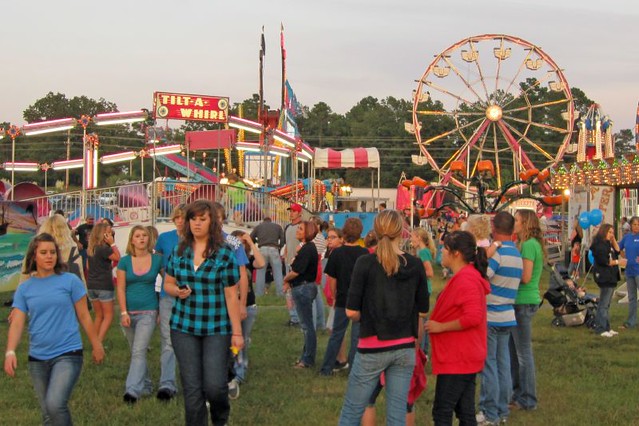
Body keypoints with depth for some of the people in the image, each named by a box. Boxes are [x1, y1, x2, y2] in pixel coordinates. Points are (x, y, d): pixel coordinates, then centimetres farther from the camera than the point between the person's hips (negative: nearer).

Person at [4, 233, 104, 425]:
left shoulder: (70, 281, -3)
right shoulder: (24, 289, 3)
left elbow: (83, 316, 3)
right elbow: (17, 323, -3)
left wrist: (96, 345, 7)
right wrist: (10, 352, -18)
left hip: (68, 353, -4)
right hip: (37, 358, 4)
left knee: (55, 404, -23)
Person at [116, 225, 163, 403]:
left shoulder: (157, 260, 0)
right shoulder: (125, 261, 2)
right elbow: (120, 289, 0)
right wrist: (124, 312, -7)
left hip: (148, 312, -3)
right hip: (129, 312, 3)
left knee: (139, 352, -15)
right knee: (136, 352, 13)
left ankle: (132, 390, -21)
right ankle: (146, 385, 27)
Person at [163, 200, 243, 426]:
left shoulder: (224, 254, -5)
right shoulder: (179, 251, 6)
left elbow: (231, 296, -4)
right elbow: (168, 284, 16)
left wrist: (237, 332, -6)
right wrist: (177, 291, -8)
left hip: (216, 328, -3)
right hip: (183, 327, 3)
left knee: (215, 386, -6)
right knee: (191, 388, 4)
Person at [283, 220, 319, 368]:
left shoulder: (307, 249, -18)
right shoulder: (307, 247, 13)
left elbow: (296, 271, -21)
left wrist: (286, 278, -3)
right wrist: (290, 282, 1)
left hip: (303, 288, -10)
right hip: (302, 288, 10)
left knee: (307, 325, -3)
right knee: (306, 324, 16)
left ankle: (308, 360, 4)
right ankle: (306, 356, 24)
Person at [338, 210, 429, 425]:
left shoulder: (365, 262, -11)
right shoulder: (415, 265, 0)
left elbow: (351, 312, -11)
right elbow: (422, 311, 6)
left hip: (373, 348, -3)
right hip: (405, 348, 3)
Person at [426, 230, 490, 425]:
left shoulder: (466, 279, -19)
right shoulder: (468, 276, 14)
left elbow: (473, 316, -29)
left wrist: (440, 327, -20)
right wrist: (439, 323, 13)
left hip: (457, 358, -10)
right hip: (465, 357, 10)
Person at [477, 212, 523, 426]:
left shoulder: (497, 252, -16)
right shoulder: (517, 254, 11)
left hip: (490, 316, -8)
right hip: (507, 316, 8)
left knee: (488, 365, -1)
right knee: (503, 363, 12)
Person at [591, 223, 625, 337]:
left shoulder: (607, 244, 20)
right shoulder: (599, 244, -12)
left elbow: (617, 251, 16)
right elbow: (604, 261, -18)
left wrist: (613, 240, 10)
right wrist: (617, 262, -15)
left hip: (611, 277, 10)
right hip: (604, 277, -10)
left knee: (606, 304, 12)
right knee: (603, 304, -9)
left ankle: (606, 328, 17)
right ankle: (601, 329, -8)